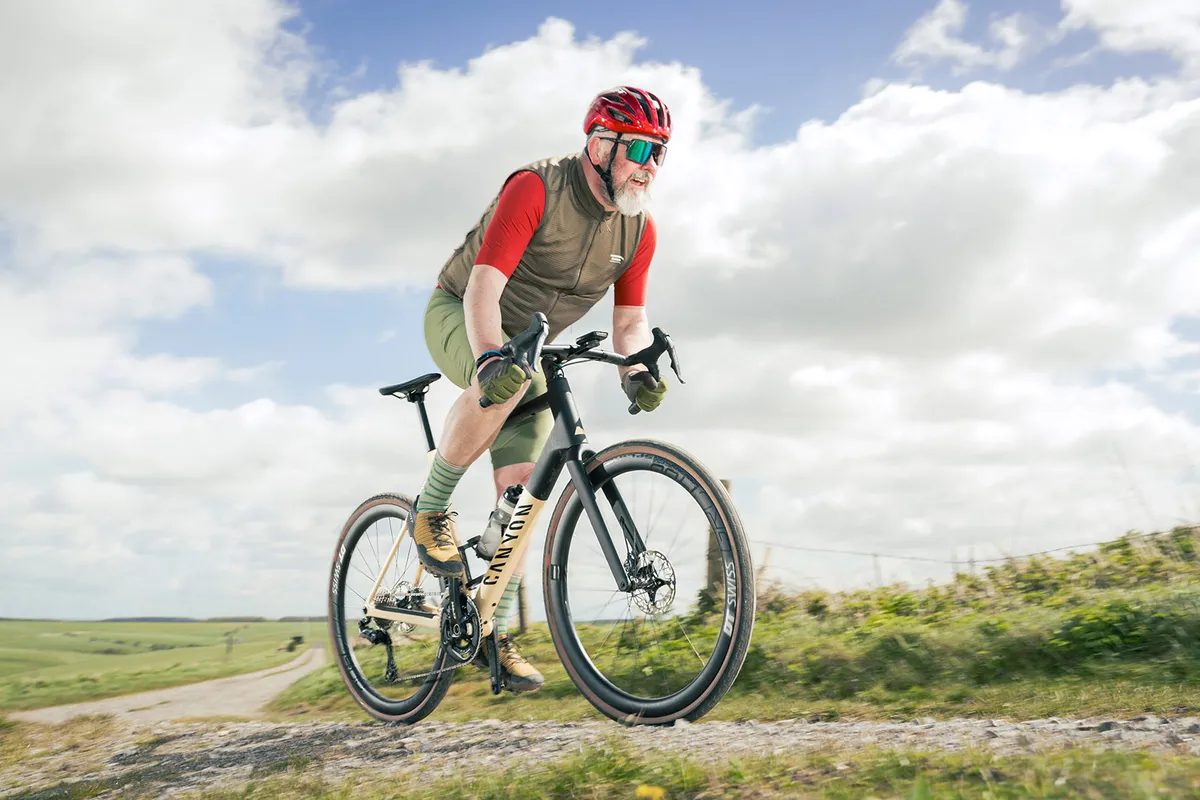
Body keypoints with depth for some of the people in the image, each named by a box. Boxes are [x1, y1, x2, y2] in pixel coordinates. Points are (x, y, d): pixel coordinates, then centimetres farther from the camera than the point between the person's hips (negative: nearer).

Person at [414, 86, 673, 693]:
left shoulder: (639, 229, -6)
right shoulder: (536, 187, -25)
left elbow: (630, 318, -3)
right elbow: (483, 283, -32)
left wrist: (635, 370, -25)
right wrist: (492, 358, -49)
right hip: (460, 315, -5)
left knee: (519, 490, -5)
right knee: (504, 386, -40)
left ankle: (498, 631, 7)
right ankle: (432, 507, -17)